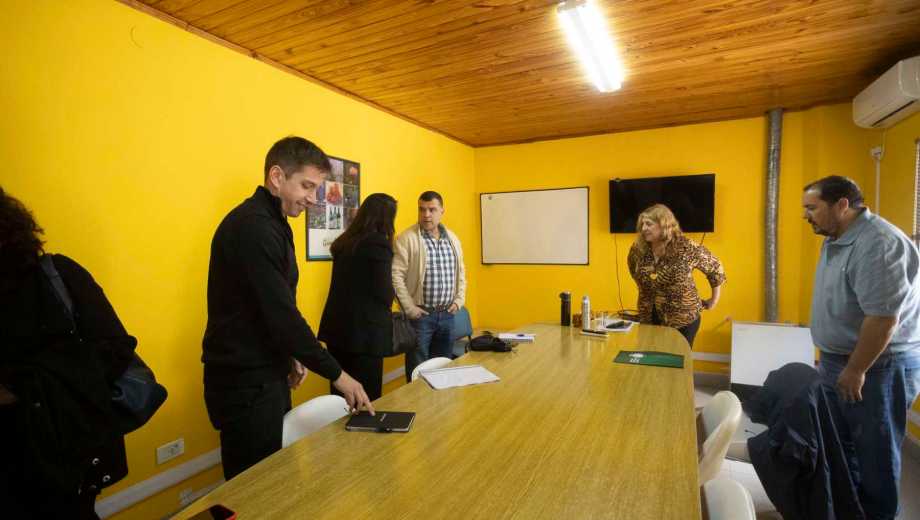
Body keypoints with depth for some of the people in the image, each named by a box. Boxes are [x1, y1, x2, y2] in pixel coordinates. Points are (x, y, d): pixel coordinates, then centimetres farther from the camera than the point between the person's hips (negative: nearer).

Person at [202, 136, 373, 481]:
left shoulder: (271, 223, 11)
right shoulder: (252, 227, -21)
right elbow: (280, 313, -26)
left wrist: (290, 356, 11)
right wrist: (337, 374, -19)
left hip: (266, 373, 10)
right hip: (245, 382, -10)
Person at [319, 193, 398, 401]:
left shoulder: (344, 242, 10)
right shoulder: (378, 244, -13)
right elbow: (384, 294, -13)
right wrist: (382, 310, 8)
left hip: (336, 329, 8)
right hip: (364, 332, -8)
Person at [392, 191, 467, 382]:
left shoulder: (452, 239, 9)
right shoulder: (406, 239, -10)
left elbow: (461, 272, 16)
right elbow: (396, 276, -14)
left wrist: (459, 300, 7)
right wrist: (409, 308, -15)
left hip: (447, 314, 5)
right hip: (420, 314, -5)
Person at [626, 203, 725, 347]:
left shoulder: (687, 248, -16)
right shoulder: (638, 249, -7)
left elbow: (715, 267, -3)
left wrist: (714, 299, 2)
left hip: (683, 319, -3)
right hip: (648, 318, 3)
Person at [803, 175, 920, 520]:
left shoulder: (877, 244, -23)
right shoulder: (836, 239, 7)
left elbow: (883, 318, -26)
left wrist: (855, 371, -19)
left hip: (877, 366, -9)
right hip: (840, 359, 9)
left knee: (872, 449, 7)